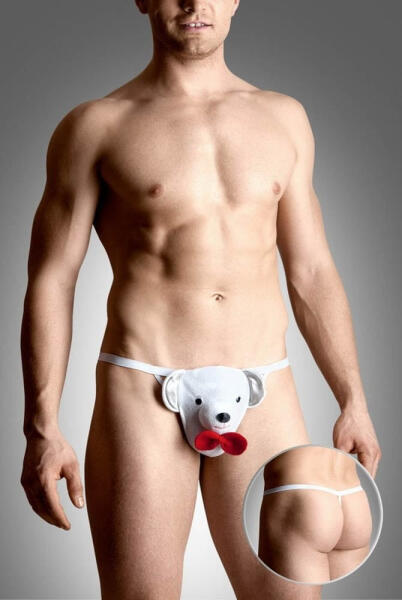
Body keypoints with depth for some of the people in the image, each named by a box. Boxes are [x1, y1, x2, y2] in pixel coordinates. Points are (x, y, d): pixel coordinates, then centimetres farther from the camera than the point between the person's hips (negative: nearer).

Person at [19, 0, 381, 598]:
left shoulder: (285, 118, 12)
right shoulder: (95, 126, 2)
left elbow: (312, 274, 14)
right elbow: (50, 283, 0)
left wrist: (353, 400, 10)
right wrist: (42, 430, -7)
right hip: (141, 394, -2)